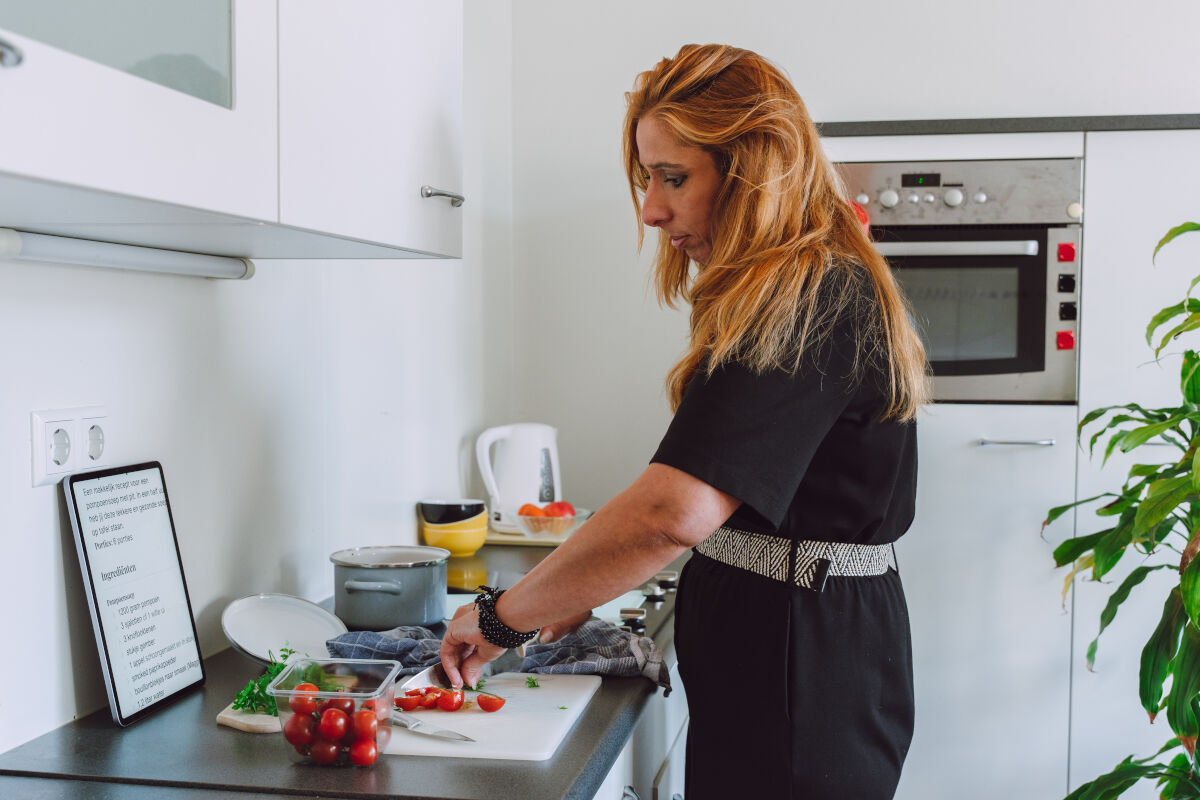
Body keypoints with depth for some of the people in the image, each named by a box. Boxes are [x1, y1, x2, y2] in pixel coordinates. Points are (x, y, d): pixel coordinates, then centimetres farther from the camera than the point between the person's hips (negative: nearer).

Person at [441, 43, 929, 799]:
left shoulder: (809, 305, -21)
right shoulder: (828, 288, 12)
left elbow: (674, 510, -33)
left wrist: (502, 617, -23)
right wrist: (580, 588, 9)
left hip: (799, 675, -9)